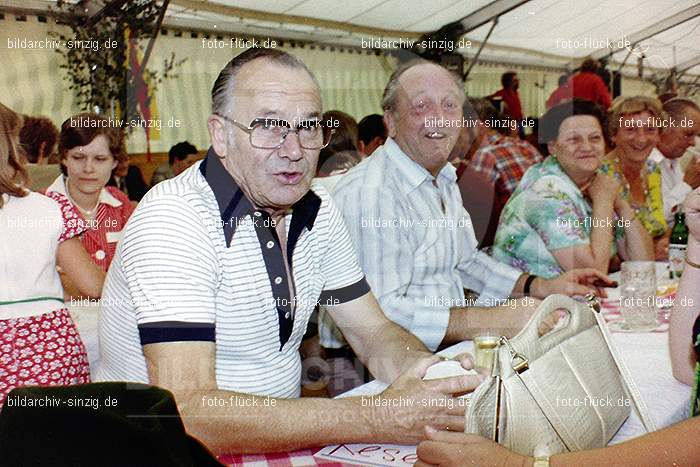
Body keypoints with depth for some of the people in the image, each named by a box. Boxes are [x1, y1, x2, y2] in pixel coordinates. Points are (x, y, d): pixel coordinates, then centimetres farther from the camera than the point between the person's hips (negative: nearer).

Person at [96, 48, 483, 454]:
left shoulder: (318, 210, 1)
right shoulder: (173, 220, -21)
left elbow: (374, 332, 6)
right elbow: (186, 413, -28)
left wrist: (438, 377, -16)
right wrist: (376, 419, -30)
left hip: (280, 441, 6)